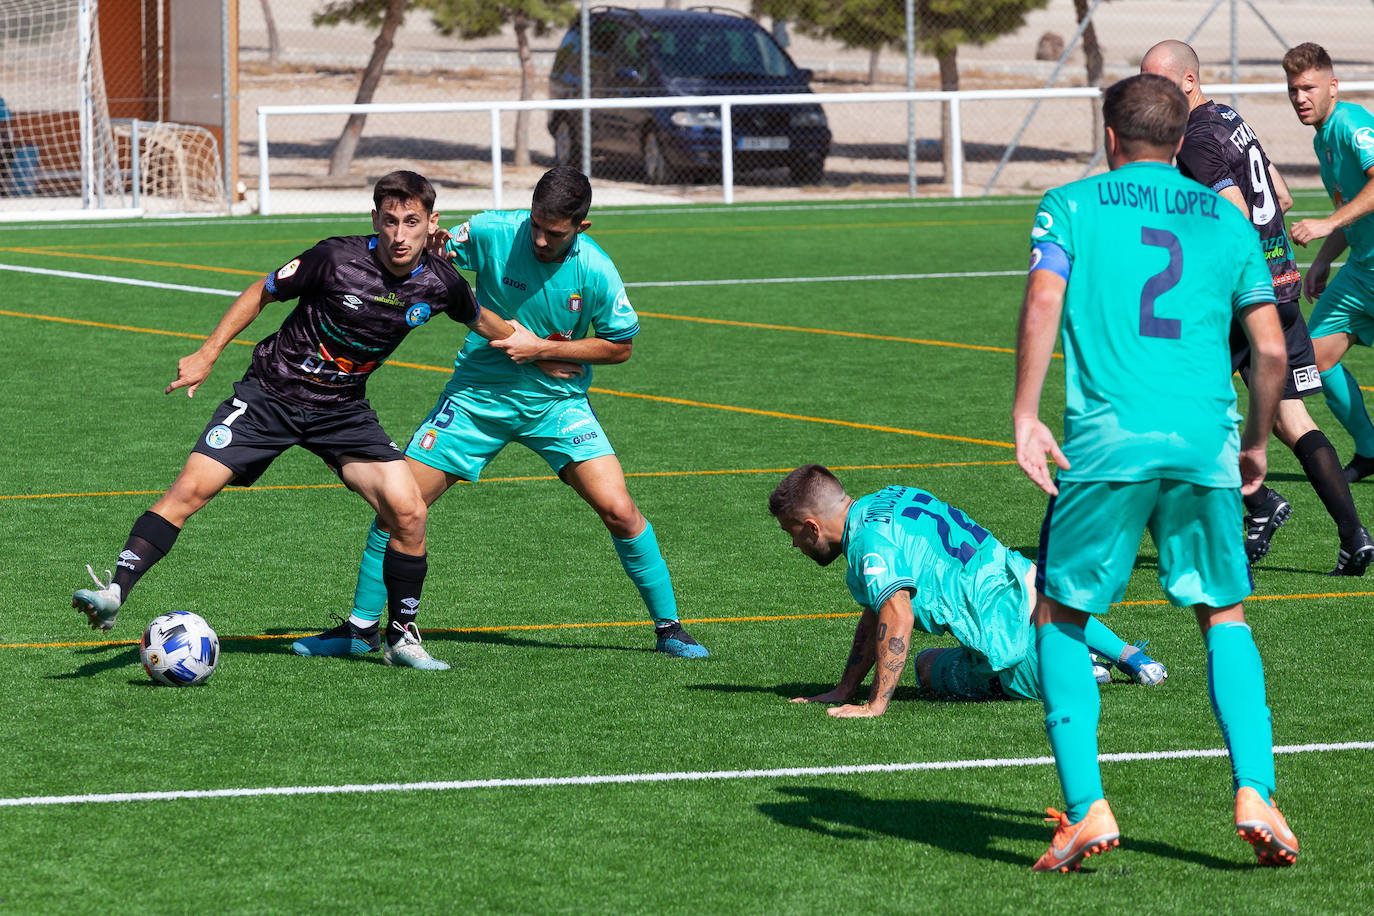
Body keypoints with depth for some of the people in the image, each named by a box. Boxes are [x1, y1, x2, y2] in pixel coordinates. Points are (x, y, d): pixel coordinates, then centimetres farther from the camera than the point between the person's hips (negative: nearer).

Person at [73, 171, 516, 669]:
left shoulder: (439, 282, -9)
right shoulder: (337, 258, -20)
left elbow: (478, 319, 16)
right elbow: (263, 292, -5)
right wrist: (208, 353, -6)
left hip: (343, 410, 3)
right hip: (270, 394, -3)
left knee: (408, 513, -11)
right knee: (190, 489, -19)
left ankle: (402, 637, 7)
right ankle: (115, 593, -16)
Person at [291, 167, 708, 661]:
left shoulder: (596, 272, -16)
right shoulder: (492, 232, -14)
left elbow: (620, 346, -5)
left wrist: (540, 348, -15)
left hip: (557, 400, -1)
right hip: (478, 394, 1)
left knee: (619, 510, -14)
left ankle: (668, 627, 4)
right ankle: (359, 626, 12)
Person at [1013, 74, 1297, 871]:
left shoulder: (1071, 206, 11)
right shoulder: (1226, 220, 18)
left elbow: (1043, 304, -7)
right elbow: (1271, 349, 14)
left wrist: (1026, 416, -7)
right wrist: (1256, 441, 27)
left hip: (1106, 440, -2)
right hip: (1207, 443, 2)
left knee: (1061, 618, 10)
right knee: (1225, 617, 17)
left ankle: (1087, 809, -2)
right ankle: (1256, 796, 0)